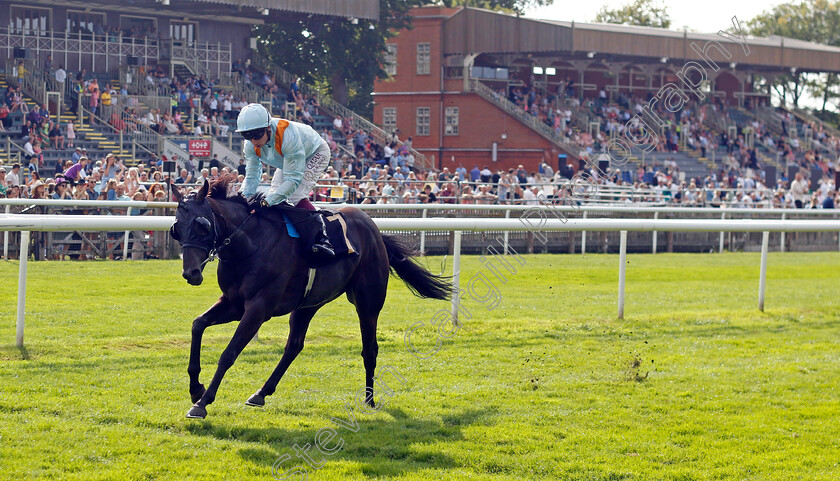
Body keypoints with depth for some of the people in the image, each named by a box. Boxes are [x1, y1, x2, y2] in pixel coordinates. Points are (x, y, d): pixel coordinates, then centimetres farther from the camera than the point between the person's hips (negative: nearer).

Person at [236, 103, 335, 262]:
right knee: (274, 199, -7)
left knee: (294, 196, -28)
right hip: (287, 161, 7)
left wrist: (269, 201, -51)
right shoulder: (250, 145, -22)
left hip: (315, 154, -7)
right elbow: (252, 177, -14)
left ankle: (322, 240, -32)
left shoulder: (288, 136, -43)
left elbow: (293, 179, -42)